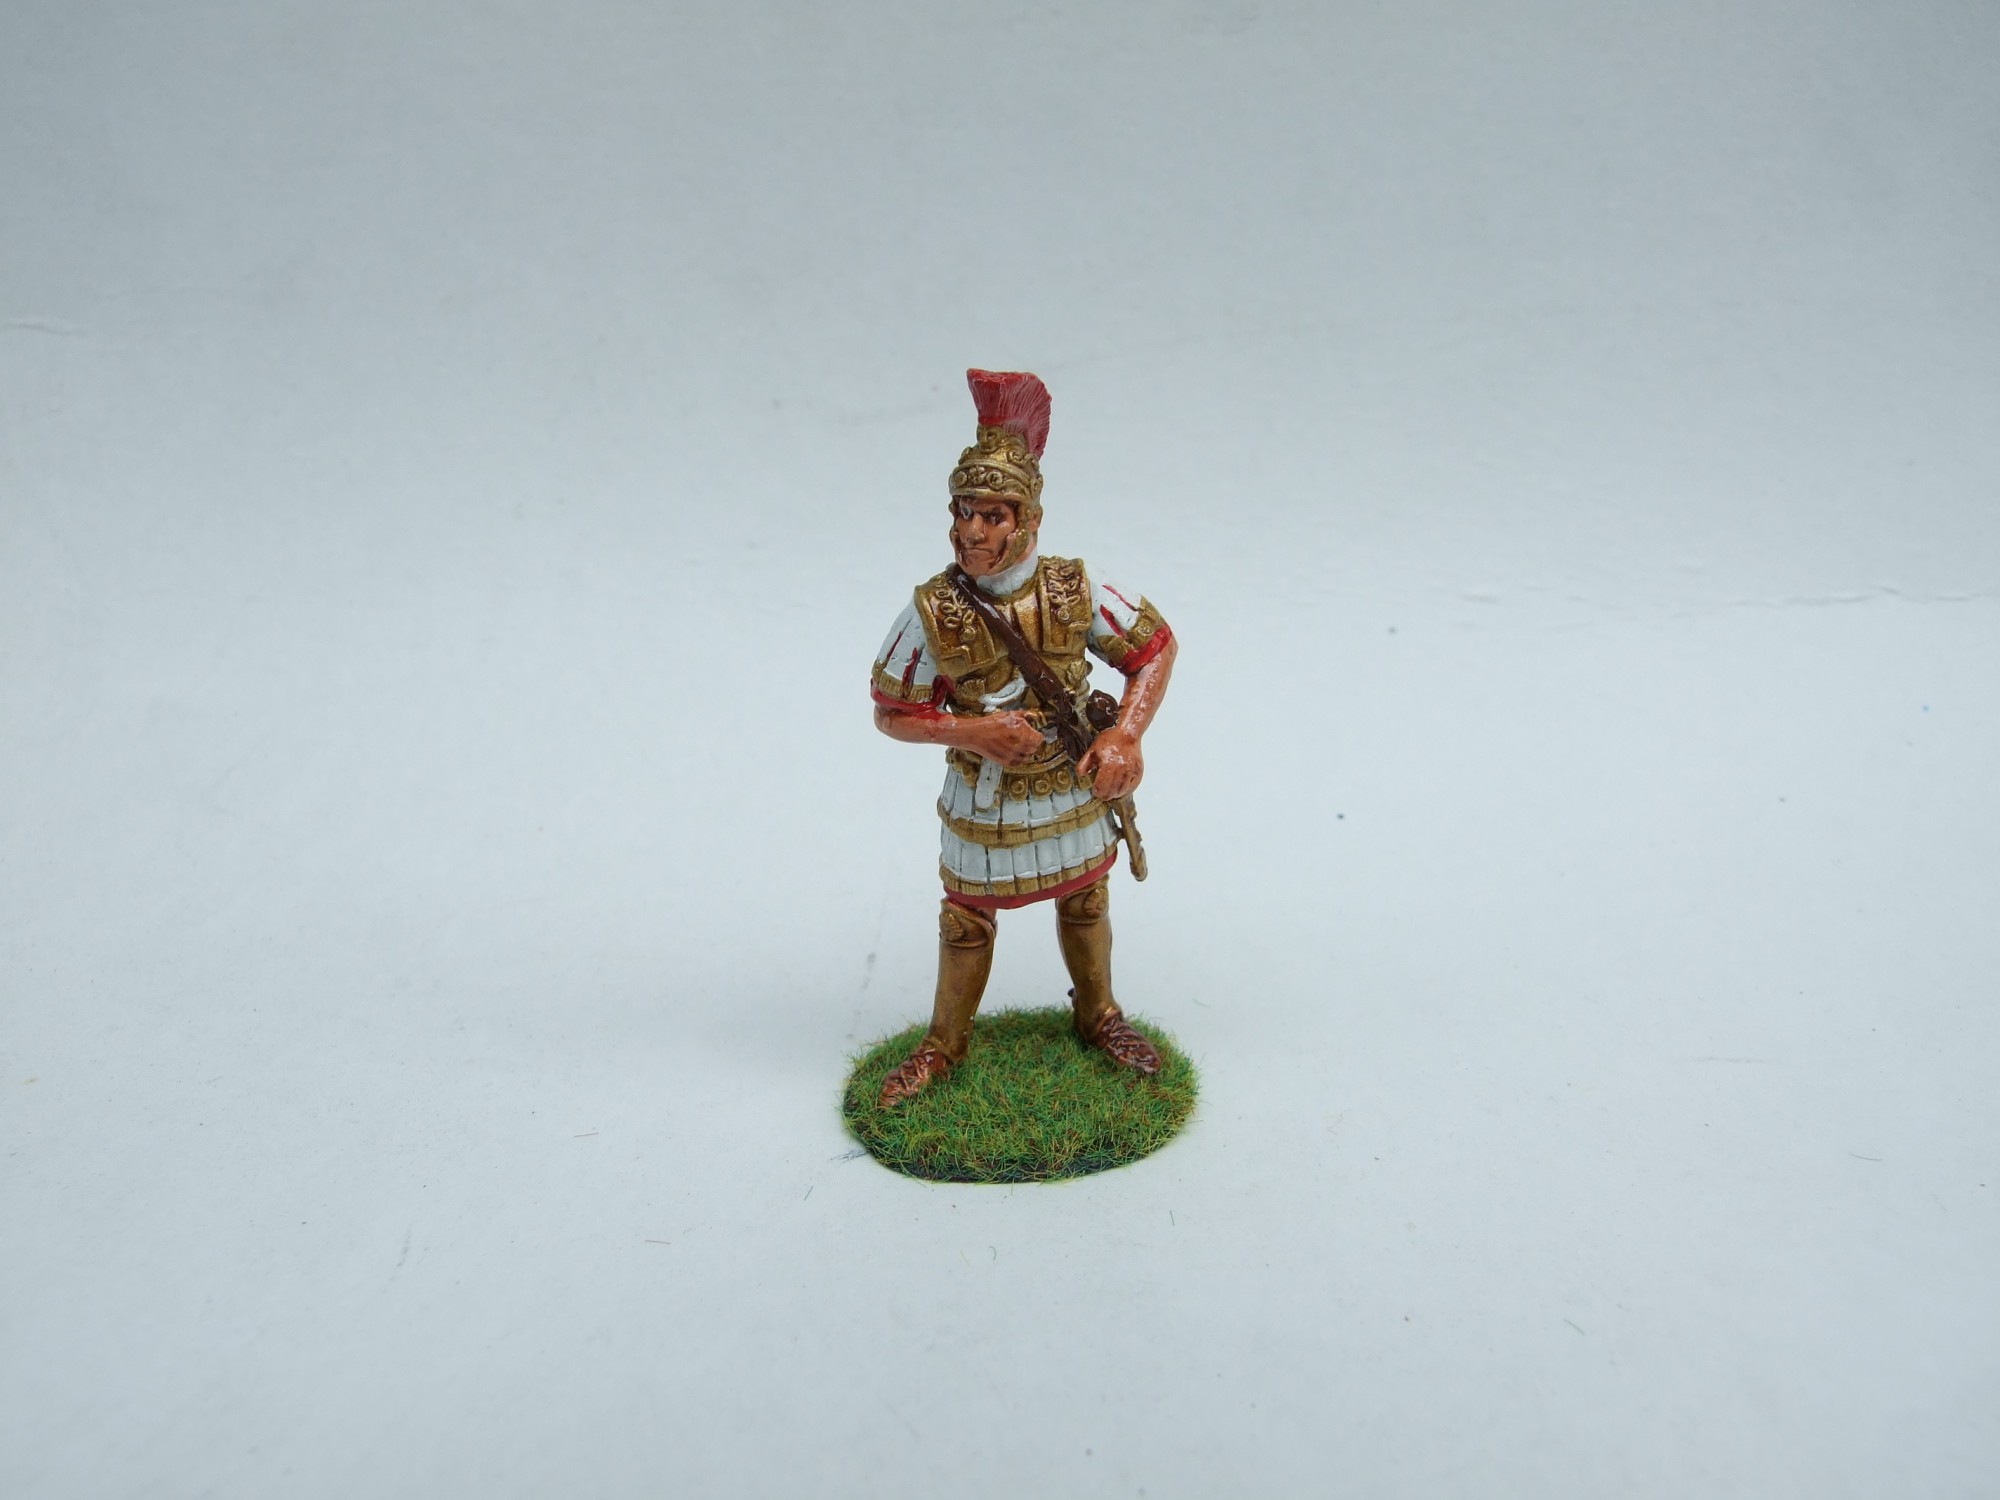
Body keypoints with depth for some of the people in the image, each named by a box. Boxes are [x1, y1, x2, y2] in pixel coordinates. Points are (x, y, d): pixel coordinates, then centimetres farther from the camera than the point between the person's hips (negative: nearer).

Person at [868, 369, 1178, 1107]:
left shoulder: (1077, 591, -19)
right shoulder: (932, 613, -22)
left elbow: (1155, 645, -5)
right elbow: (891, 713, -12)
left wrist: (1126, 735, -18)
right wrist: (970, 729, -28)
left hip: (1076, 792, 2)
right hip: (982, 802, -1)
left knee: (1085, 906, 22)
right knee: (966, 921, 16)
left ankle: (1098, 1015, 50)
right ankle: (946, 1041, 40)